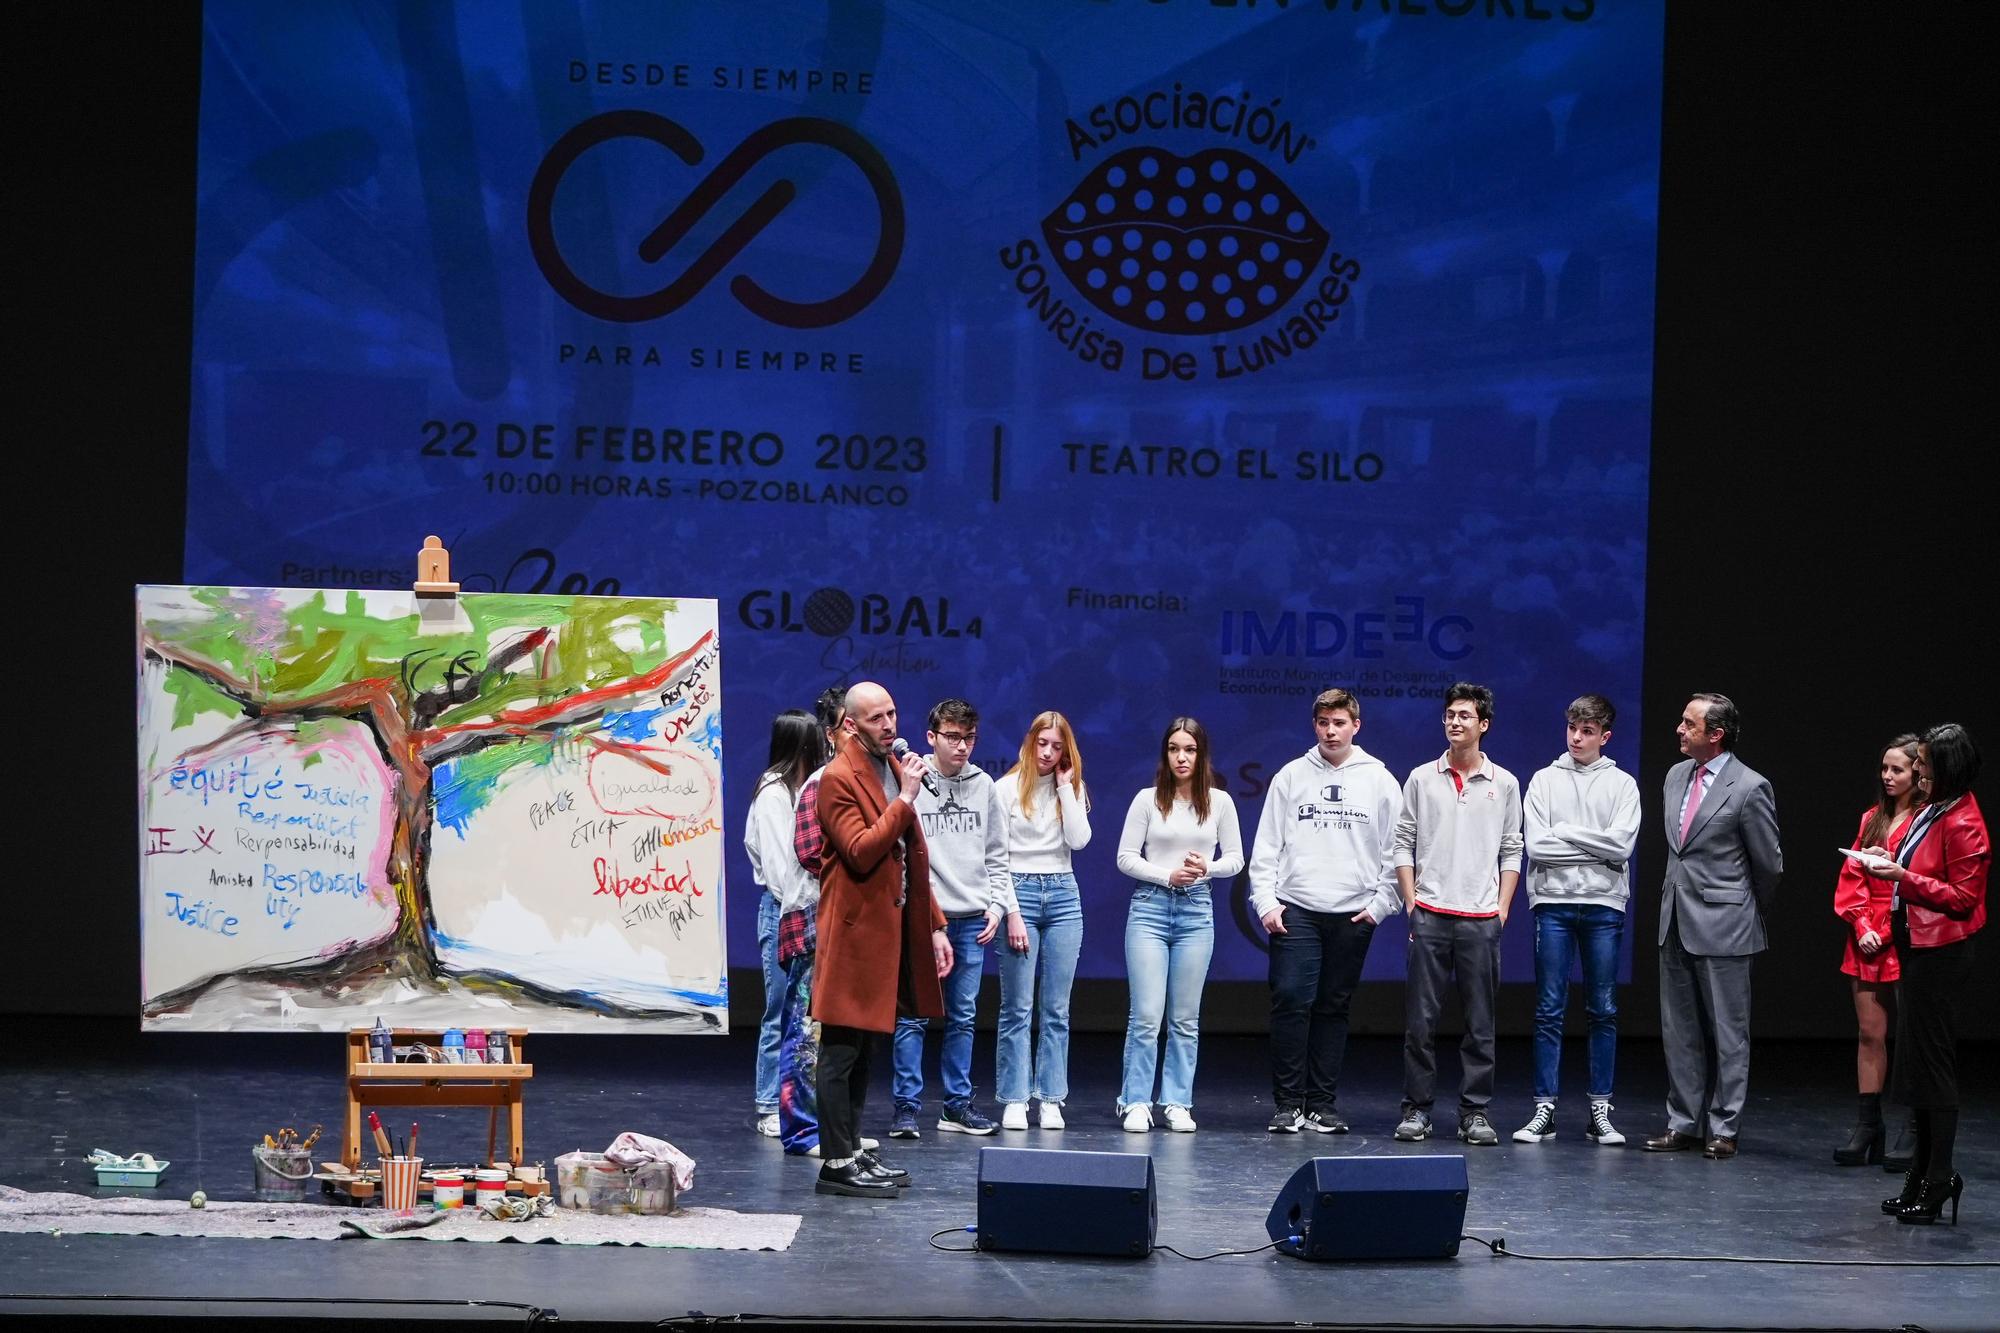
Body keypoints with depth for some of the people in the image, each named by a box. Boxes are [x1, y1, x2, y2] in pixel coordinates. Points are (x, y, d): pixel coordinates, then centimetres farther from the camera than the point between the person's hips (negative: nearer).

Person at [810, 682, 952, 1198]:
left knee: (862, 1048, 15)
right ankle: (836, 1164, -3)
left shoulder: (895, 768, 16)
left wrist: (934, 925, 17)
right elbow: (861, 852, -23)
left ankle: (852, 1151, 21)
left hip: (893, 929, 9)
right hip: (856, 931, -9)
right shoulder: (838, 779, -12)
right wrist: (905, 800, -22)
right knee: (841, 1052, -5)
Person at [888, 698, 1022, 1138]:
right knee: (914, 1015, -4)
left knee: (963, 1016, 8)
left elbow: (996, 856, 14)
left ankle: (957, 1105, 15)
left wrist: (1000, 906, 5)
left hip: (972, 919, 4)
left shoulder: (984, 786, 9)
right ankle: (907, 1106, 1)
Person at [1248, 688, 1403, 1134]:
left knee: (1334, 1008, 5)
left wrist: (1381, 904, -2)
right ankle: (1288, 1102, -3)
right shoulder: (1291, 776, 7)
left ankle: (1323, 1103, 10)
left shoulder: (1380, 780, 6)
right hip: (1296, 909, 0)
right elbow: (1266, 846, 6)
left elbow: (1395, 851, 6)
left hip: (1353, 914, 0)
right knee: (1290, 1001, -10)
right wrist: (1266, 902, -3)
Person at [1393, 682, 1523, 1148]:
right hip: (1430, 916, 0)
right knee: (1420, 1019, 0)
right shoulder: (1422, 778, 6)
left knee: (1480, 1023, 1)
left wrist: (1502, 909, 2)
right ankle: (1417, 1108, 6)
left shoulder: (1503, 783, 7)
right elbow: (1403, 844, 7)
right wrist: (1411, 902, 0)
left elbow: (1512, 851, 10)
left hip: (1481, 919, 0)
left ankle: (1475, 1112, 7)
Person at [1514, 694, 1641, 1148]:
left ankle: (1600, 1112, 9)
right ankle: (1544, 1110, 5)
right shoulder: (1545, 780, 6)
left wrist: (1564, 833, -7)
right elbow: (1536, 844, -6)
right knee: (1549, 1010, 1)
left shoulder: (1622, 784, 5)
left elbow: (1623, 844, -9)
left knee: (1603, 1011, 4)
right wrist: (1595, 847, -7)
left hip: (1604, 905, 0)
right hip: (1553, 902, 0)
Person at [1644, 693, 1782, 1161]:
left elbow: (1769, 864, -4)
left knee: (1727, 1033, 2)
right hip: (1676, 921, 7)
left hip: (1723, 927, -7)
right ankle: (1684, 1123, 18)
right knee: (1679, 1030, 11)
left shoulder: (1749, 788, -13)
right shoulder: (1676, 776, 8)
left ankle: (1723, 1127, 8)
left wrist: (1750, 912, 8)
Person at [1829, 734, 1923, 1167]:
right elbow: (1851, 877, 11)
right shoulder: (1873, 819, 14)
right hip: (1867, 940, 6)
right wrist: (1862, 926, -1)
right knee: (1870, 1033, 6)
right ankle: (1868, 1127, 9)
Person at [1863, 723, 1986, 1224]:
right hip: (1917, 951, 10)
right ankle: (1923, 1179, 19)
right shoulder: (1930, 811, 14)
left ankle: (1938, 1181, 1)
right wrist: (1890, 862, 9)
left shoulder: (1963, 824, -16)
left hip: (1941, 954, -10)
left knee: (1931, 1068, -5)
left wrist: (1904, 877, -21)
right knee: (1917, 1067, 13)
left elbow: (1963, 897, -18)